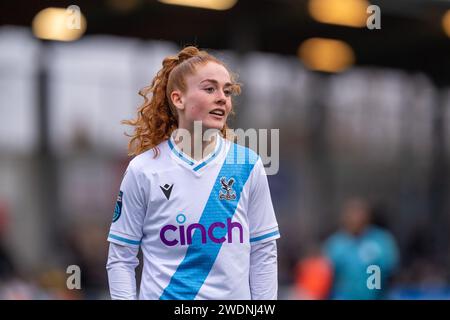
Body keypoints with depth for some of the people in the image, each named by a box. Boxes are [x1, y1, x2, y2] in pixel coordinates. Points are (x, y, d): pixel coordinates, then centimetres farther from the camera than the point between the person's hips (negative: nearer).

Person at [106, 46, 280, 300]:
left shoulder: (248, 165, -2)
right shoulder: (143, 170, -6)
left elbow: (263, 253, 2)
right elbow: (121, 258, -2)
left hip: (234, 294, 2)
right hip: (162, 293, -1)